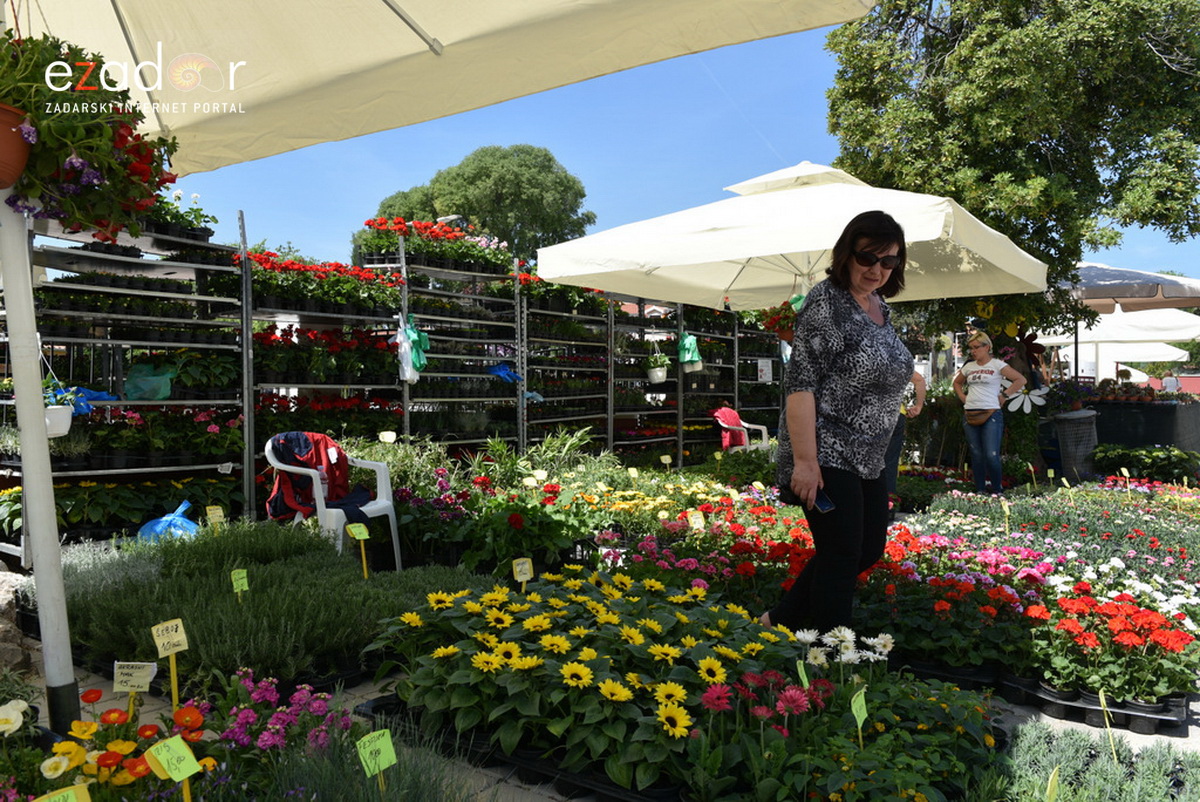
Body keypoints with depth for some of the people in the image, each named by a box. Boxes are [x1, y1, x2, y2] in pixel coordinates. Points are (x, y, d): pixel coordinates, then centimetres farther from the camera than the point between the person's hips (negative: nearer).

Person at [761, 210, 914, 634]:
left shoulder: (880, 307, 12)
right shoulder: (826, 302, -14)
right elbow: (800, 384, -20)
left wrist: (877, 452, 20)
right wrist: (805, 460, -25)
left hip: (867, 458, 10)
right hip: (827, 456, -10)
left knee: (870, 548, 15)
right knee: (842, 555, -5)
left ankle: (780, 620, 26)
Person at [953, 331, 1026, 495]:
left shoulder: (997, 365, -2)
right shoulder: (969, 366, 12)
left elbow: (1021, 380, -5)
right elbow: (957, 382, 29)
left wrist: (1004, 395, -6)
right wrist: (963, 397, 14)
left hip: (991, 414, -5)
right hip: (970, 414, 5)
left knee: (991, 456, -10)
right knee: (976, 455, 8)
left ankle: (998, 490, 7)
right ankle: (980, 490, 16)